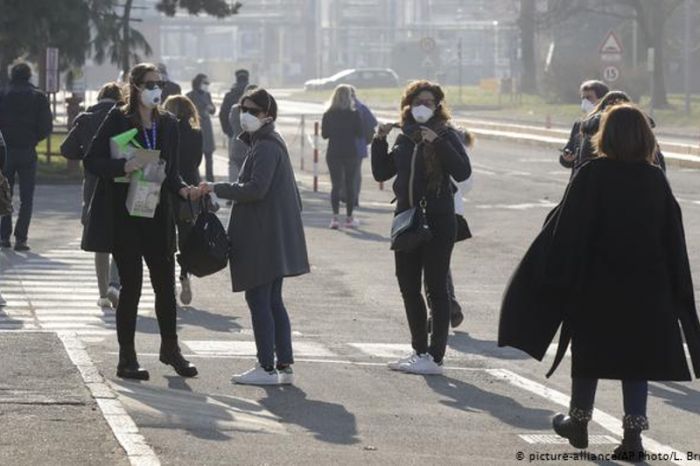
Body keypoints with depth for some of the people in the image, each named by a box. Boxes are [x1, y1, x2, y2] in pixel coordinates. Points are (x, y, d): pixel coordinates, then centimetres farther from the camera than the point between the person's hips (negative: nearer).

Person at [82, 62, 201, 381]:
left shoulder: (168, 124, 8)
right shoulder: (118, 120, -7)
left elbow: (171, 172, 13)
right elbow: (91, 160, -8)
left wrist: (184, 189, -7)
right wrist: (123, 167, -24)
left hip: (157, 214, 5)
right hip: (123, 214, -5)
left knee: (166, 283, 7)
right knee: (131, 285, -2)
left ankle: (170, 348, 24)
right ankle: (126, 358, 7)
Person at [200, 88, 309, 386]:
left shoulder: (265, 147, -15)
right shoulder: (271, 143, 17)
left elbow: (255, 189, -23)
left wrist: (217, 189, -15)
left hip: (262, 236, -10)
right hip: (275, 236, 10)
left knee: (259, 300, -5)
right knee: (273, 301, 12)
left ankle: (267, 368, -3)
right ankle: (284, 366, 13)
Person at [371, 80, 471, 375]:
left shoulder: (445, 135, -5)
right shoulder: (404, 138, 11)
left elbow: (462, 172, -18)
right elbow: (381, 173, 14)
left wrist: (438, 143, -24)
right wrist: (379, 141, 2)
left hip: (437, 222, -6)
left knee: (435, 288, -3)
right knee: (408, 287, 11)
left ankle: (435, 357, -1)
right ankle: (420, 351, 22)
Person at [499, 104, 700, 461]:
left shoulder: (591, 176, -12)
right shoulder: (656, 180, -2)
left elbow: (565, 230, -12)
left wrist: (551, 279, -4)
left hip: (595, 286, -2)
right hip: (645, 287, 2)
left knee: (589, 352, 15)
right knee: (636, 356, 7)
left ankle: (579, 421, 29)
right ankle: (633, 434, 0)